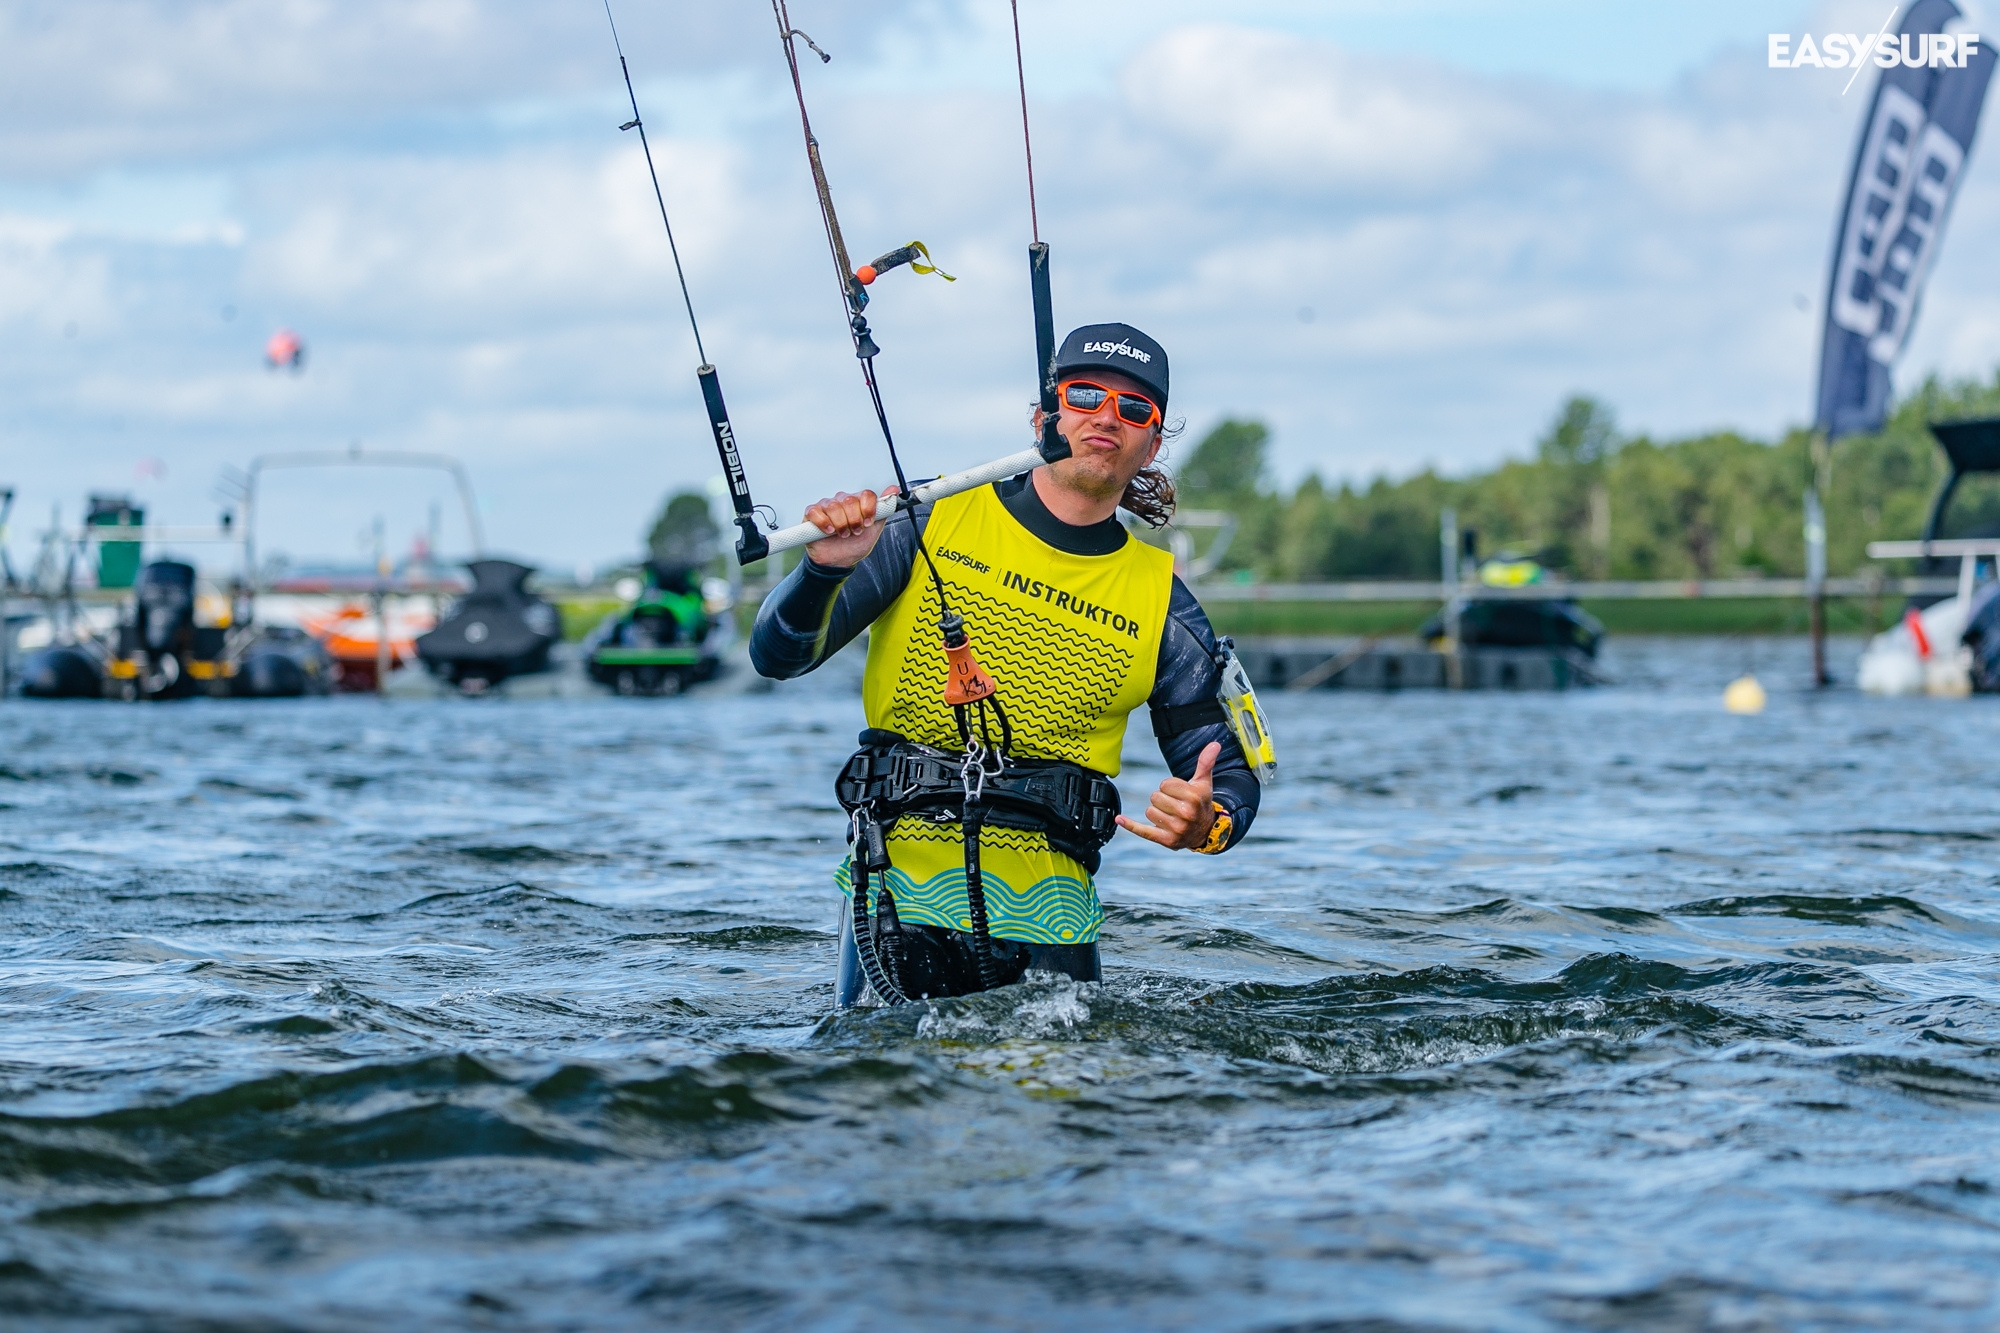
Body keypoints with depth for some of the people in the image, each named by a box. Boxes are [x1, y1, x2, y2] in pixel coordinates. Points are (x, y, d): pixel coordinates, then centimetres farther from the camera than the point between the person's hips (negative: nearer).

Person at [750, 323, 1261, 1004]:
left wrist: (1208, 825, -13)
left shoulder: (1161, 601, 6)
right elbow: (778, 655, 0)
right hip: (900, 887, -1)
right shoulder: (932, 520, 3)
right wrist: (825, 570, -21)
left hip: (1045, 915, 1)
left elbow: (1231, 774, 11)